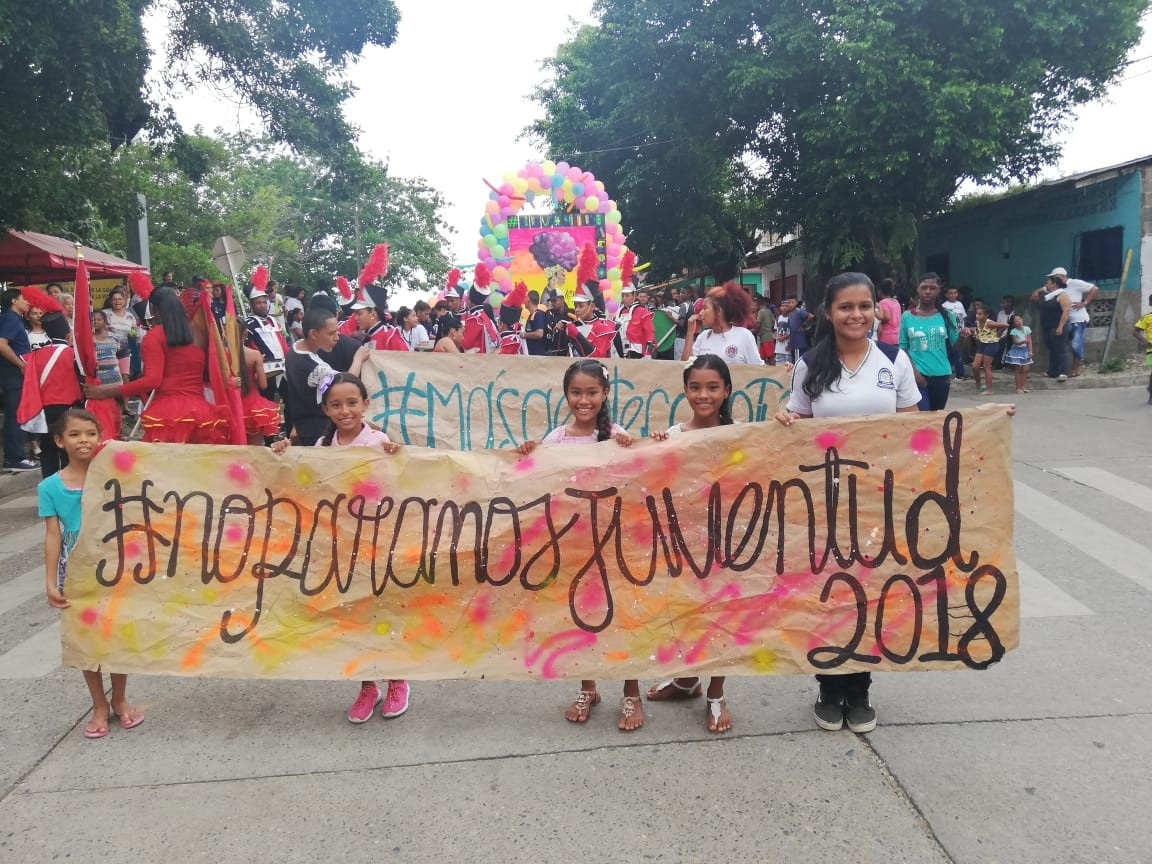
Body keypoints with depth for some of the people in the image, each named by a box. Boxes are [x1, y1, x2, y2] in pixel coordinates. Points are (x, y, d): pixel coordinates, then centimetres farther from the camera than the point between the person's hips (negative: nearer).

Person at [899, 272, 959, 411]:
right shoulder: (907, 316, -1)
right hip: (918, 375, -3)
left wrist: (962, 337, -16)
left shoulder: (946, 316, 3)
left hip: (942, 375, 3)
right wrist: (914, 371, -11)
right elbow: (902, 348, 1)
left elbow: (955, 346, 6)